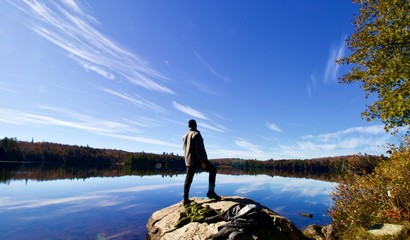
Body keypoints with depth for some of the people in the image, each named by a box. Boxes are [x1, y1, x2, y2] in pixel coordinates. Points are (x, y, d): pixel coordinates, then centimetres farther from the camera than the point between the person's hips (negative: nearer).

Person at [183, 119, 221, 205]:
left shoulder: (185, 136, 13)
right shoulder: (196, 134, -11)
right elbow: (199, 149, -19)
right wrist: (202, 161, -19)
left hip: (188, 160, 7)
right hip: (198, 159, -7)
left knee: (188, 179, 10)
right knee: (213, 170, 5)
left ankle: (186, 199, 11)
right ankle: (211, 192, -2)